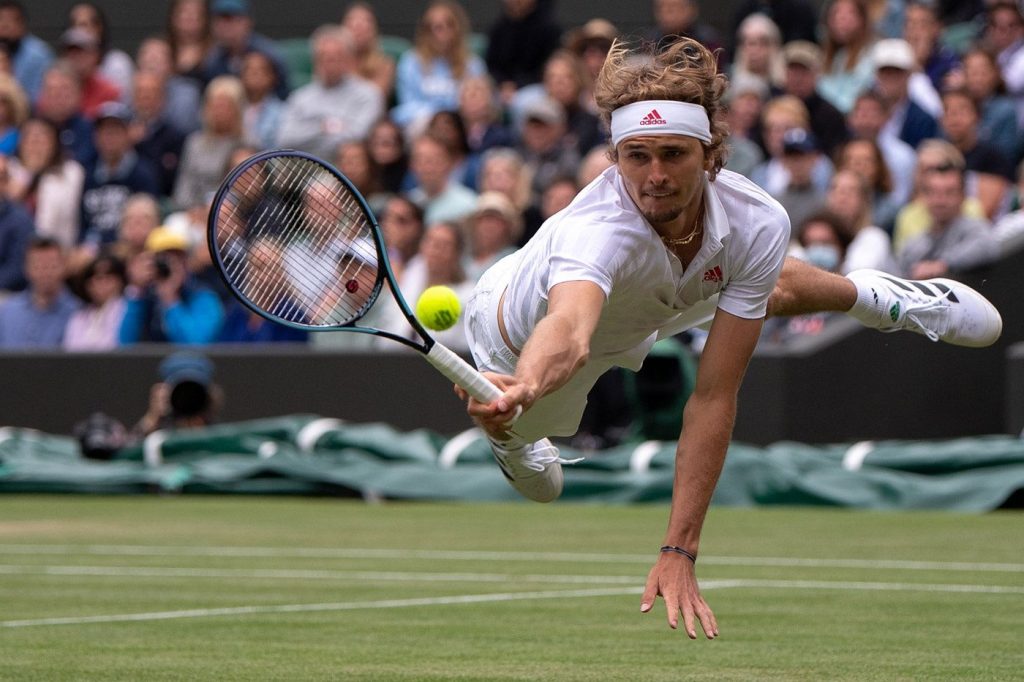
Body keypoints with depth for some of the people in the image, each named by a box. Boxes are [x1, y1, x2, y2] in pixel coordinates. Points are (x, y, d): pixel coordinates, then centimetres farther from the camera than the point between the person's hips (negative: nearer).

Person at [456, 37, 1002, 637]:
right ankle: (512, 436, 63)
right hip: (530, 332, -3)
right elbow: (568, 333, -73)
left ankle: (874, 295, 62)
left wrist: (679, 554, -42)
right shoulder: (595, 230, -51)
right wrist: (521, 389, -97)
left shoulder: (757, 224, -38)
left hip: (652, 307, 3)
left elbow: (715, 397, -36)